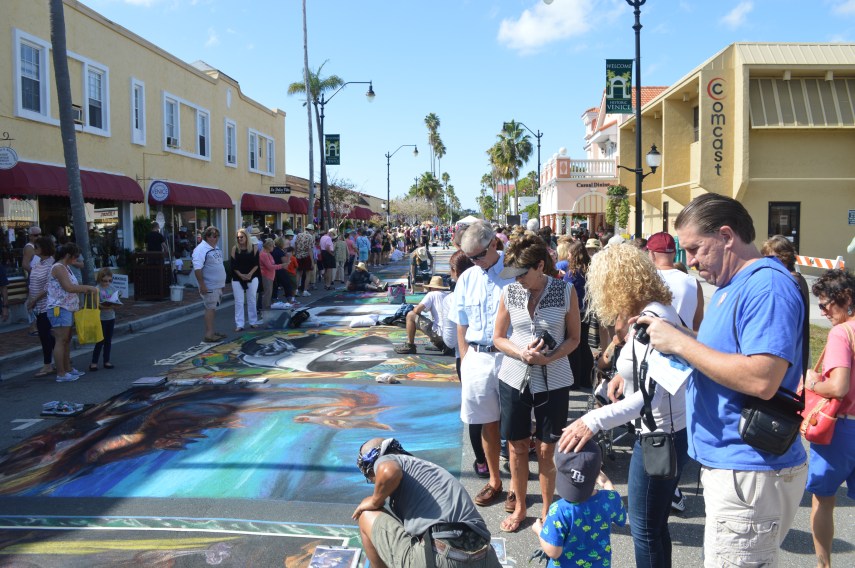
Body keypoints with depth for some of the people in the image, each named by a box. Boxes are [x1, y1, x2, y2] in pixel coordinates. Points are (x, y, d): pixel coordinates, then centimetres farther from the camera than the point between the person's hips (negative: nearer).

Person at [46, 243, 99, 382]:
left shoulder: (66, 268, 17)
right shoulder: (58, 268, -14)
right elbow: (69, 287, -24)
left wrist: (85, 290, 7)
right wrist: (88, 288, -17)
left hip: (68, 308, 10)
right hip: (59, 308, -10)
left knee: (67, 340, 15)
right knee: (61, 341, -7)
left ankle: (68, 369, 24)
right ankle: (61, 374, -4)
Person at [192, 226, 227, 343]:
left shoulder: (215, 249, 14)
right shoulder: (201, 249, -16)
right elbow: (197, 269, -23)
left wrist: (222, 283, 23)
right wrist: (202, 285, -27)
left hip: (218, 286, 9)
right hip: (209, 287, -9)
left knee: (213, 309, 14)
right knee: (210, 309, -8)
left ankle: (211, 332, 22)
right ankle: (209, 335, -5)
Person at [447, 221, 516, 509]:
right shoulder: (467, 279, 7)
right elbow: (462, 326, 12)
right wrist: (465, 362, 8)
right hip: (477, 358, 4)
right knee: (487, 423, 14)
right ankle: (494, 481, 31)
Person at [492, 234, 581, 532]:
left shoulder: (565, 292, -6)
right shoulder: (509, 292, -1)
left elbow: (574, 338, 0)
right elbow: (498, 337, 5)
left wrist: (549, 358, -18)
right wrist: (521, 353, -15)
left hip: (552, 380, -2)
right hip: (515, 378, 2)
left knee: (545, 452, 6)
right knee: (517, 447, 11)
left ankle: (546, 511, 26)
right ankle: (519, 506, 31)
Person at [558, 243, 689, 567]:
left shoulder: (650, 318, -23)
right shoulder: (658, 310, 8)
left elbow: (653, 393, -33)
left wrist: (595, 420, -38)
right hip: (669, 431, 10)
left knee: (645, 528, 6)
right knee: (655, 524, 22)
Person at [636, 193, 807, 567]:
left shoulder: (766, 286, -18)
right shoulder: (730, 287, 15)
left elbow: (761, 380, -28)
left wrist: (680, 342, -22)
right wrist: (668, 337, 4)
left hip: (750, 475, -10)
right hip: (727, 466, 10)